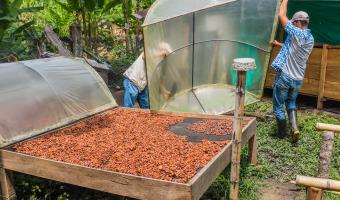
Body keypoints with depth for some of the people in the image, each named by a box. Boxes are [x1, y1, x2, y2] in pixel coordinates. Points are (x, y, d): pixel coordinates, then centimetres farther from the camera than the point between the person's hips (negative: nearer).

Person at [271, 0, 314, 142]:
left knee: (278, 106, 8)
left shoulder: (297, 33, -15)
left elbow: (281, 15, -9)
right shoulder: (310, 39, 8)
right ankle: (294, 128, 7)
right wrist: (280, 44, 34)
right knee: (291, 103, 25)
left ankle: (282, 133, 17)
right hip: (298, 79, 7)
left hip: (284, 77, -7)